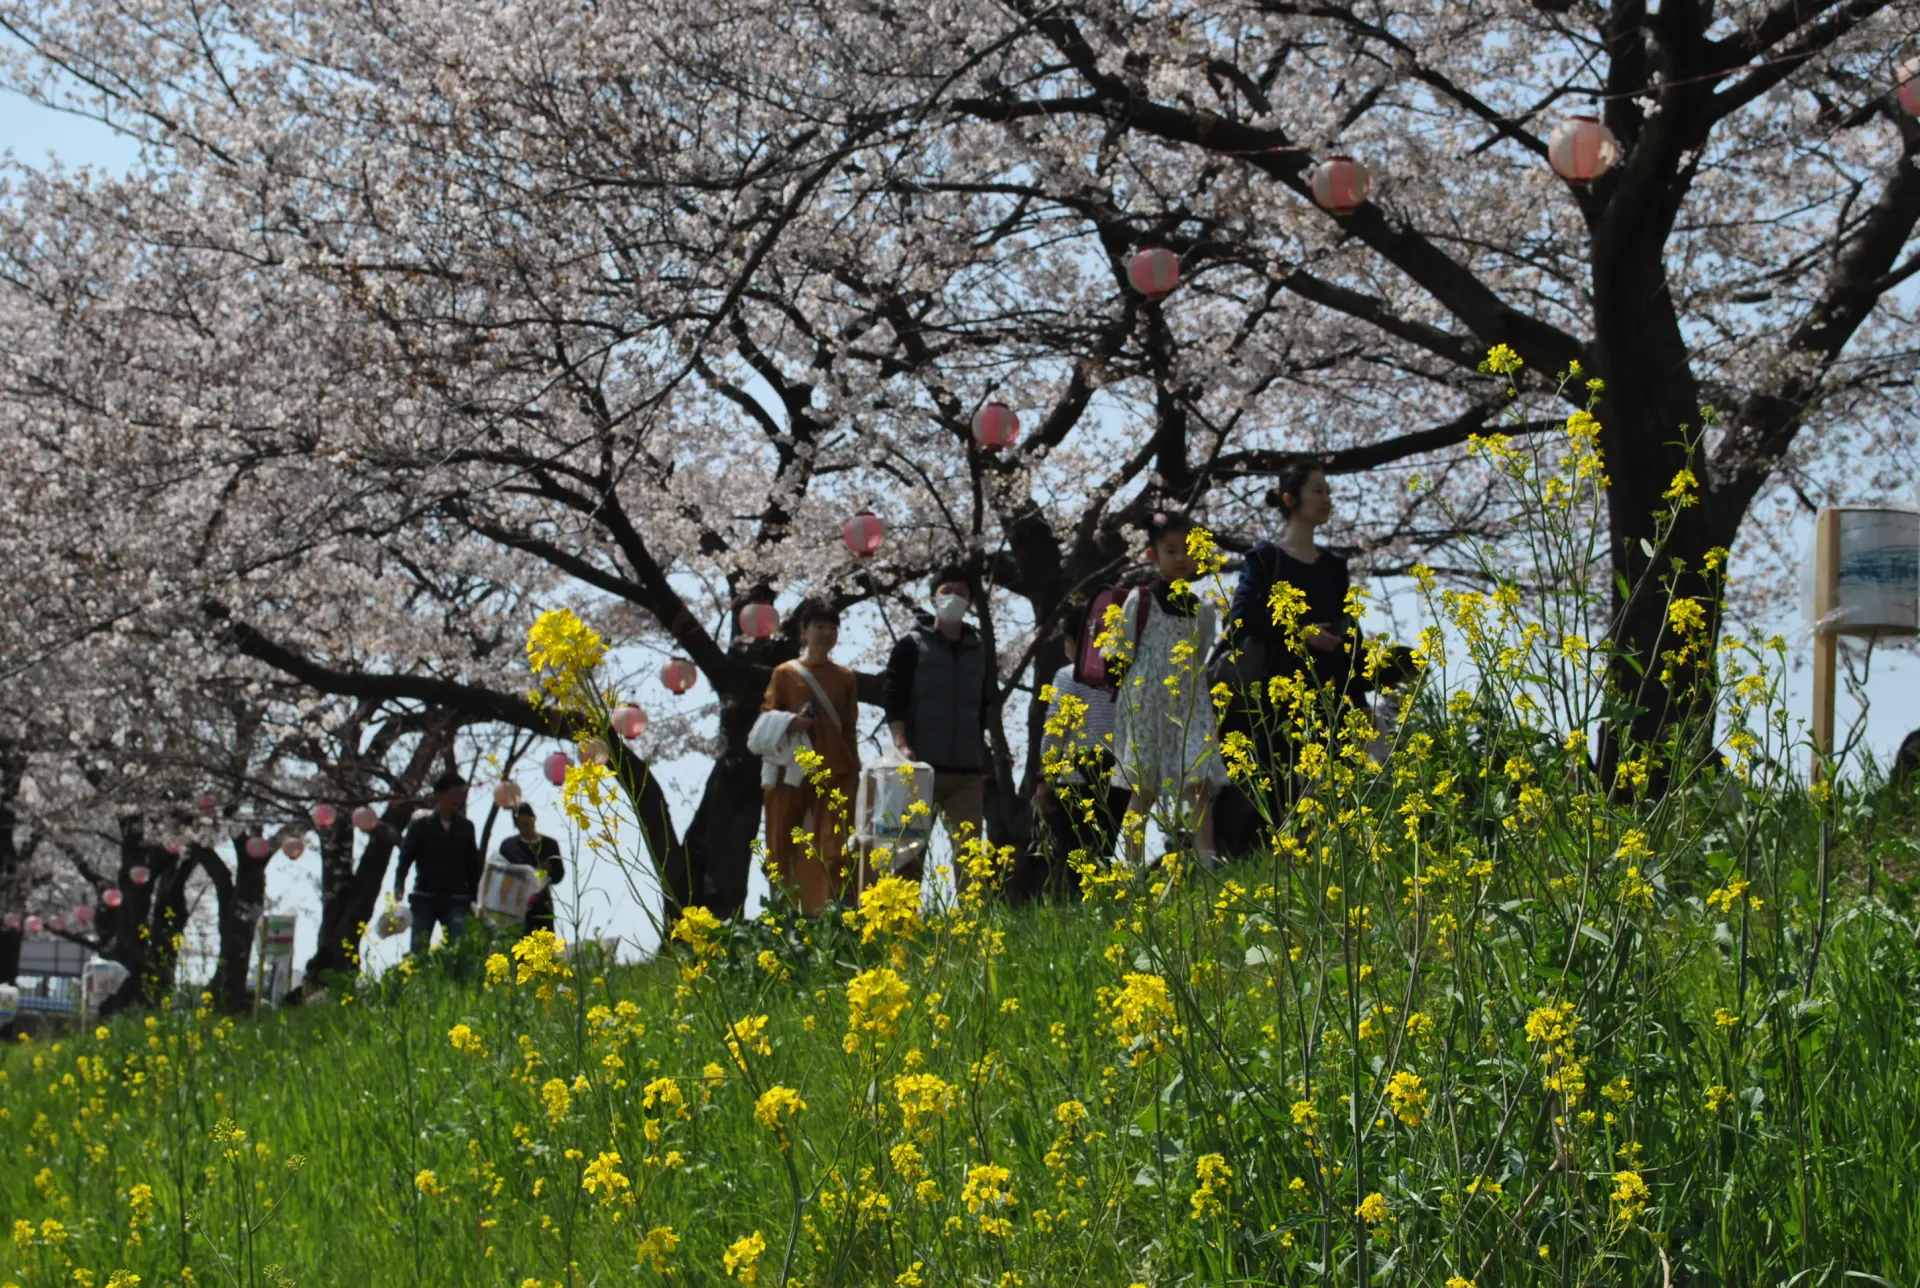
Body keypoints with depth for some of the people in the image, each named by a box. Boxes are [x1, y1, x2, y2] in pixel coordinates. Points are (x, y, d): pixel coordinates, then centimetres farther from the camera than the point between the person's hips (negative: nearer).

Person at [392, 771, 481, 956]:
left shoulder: (465, 827, 9)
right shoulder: (420, 826, 3)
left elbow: (473, 865, 14)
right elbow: (405, 858, -2)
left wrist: (474, 899, 11)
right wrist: (398, 888, -18)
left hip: (456, 900, 1)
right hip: (424, 898, -1)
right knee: (419, 950, -5)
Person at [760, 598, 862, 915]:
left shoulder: (845, 678, 10)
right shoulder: (785, 673, 3)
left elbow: (850, 729, 13)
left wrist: (854, 774, 8)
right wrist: (789, 725, -15)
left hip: (835, 776, 1)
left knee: (832, 851, -5)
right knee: (787, 850, 2)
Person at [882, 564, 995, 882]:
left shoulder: (979, 652, 17)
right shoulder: (912, 647, 4)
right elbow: (893, 701, -4)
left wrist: (982, 764, 15)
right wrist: (902, 747, -18)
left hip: (967, 772, 4)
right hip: (921, 768, -4)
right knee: (910, 851, -5)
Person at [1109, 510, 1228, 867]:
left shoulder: (1203, 610, 9)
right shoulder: (1139, 601, -3)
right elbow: (1118, 656, 0)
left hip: (1190, 706, 3)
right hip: (1146, 705, -3)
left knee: (1200, 784, -11)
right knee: (1143, 791, 2)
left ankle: (1207, 867, -14)